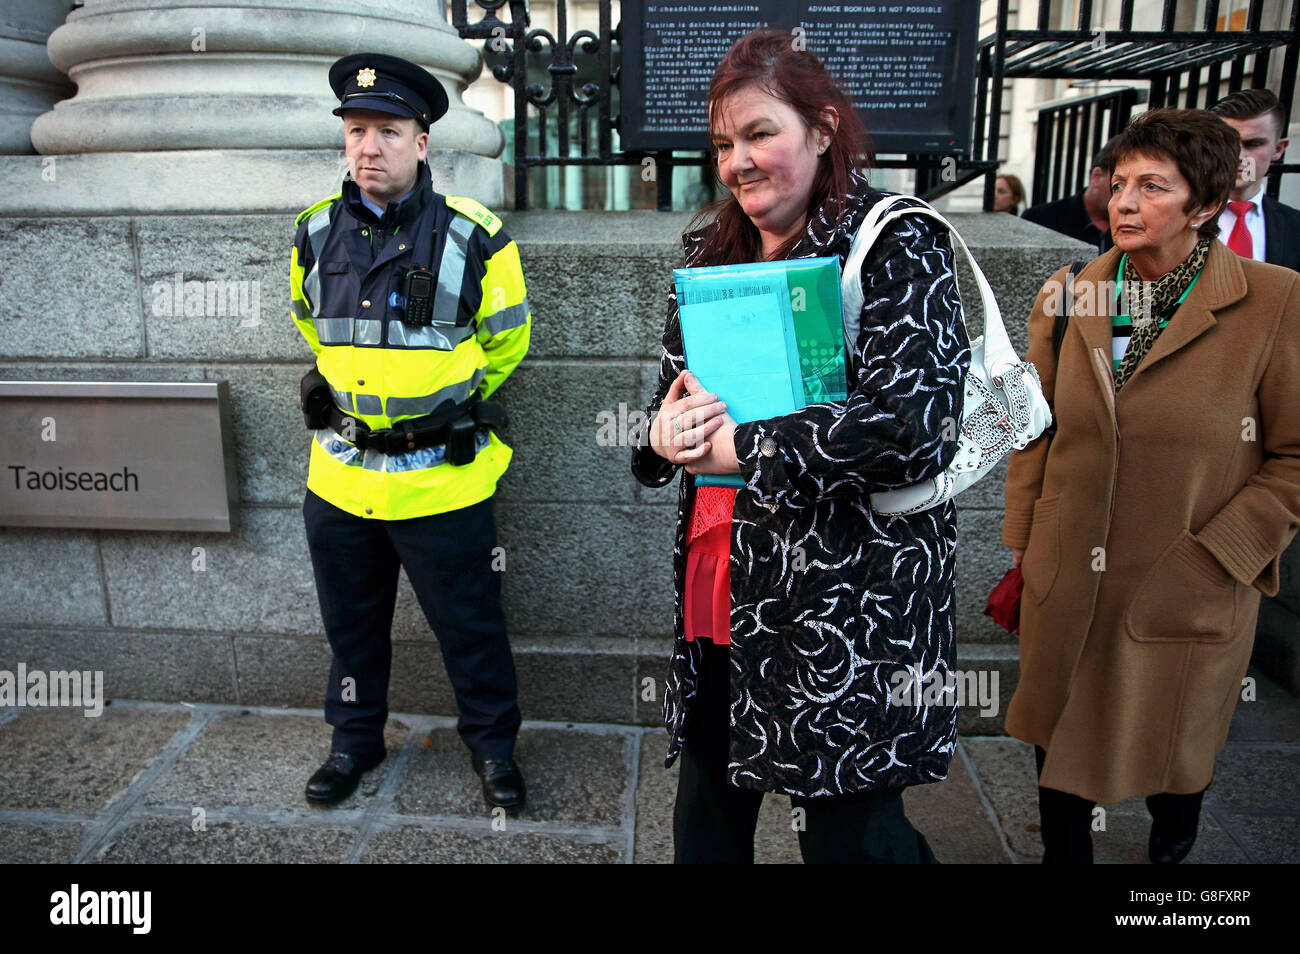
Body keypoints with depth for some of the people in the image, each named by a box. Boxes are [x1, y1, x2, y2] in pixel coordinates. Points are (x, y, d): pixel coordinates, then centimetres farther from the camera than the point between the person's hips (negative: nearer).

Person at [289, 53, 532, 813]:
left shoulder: (472, 237, -10)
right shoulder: (318, 232, 2)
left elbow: (507, 340, 4)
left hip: (440, 478, -4)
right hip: (339, 473, 4)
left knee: (470, 625, 9)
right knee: (351, 623, 20)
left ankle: (493, 745, 31)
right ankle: (356, 739, 41)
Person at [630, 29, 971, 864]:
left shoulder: (897, 245, -10)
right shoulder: (716, 252, 10)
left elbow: (916, 427, -22)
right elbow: (673, 396, 15)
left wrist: (739, 449, -17)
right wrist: (662, 434, -10)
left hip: (851, 620, -6)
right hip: (721, 600, 7)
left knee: (849, 833, 9)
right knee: (706, 823, 21)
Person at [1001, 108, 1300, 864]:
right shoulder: (1068, 298, 1)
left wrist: (1215, 559, -12)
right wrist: (1021, 539, 6)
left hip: (1189, 599, -2)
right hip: (1065, 587, 3)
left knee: (1172, 759, 17)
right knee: (1059, 744, 16)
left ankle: (1172, 851, 49)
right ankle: (1064, 852, 42)